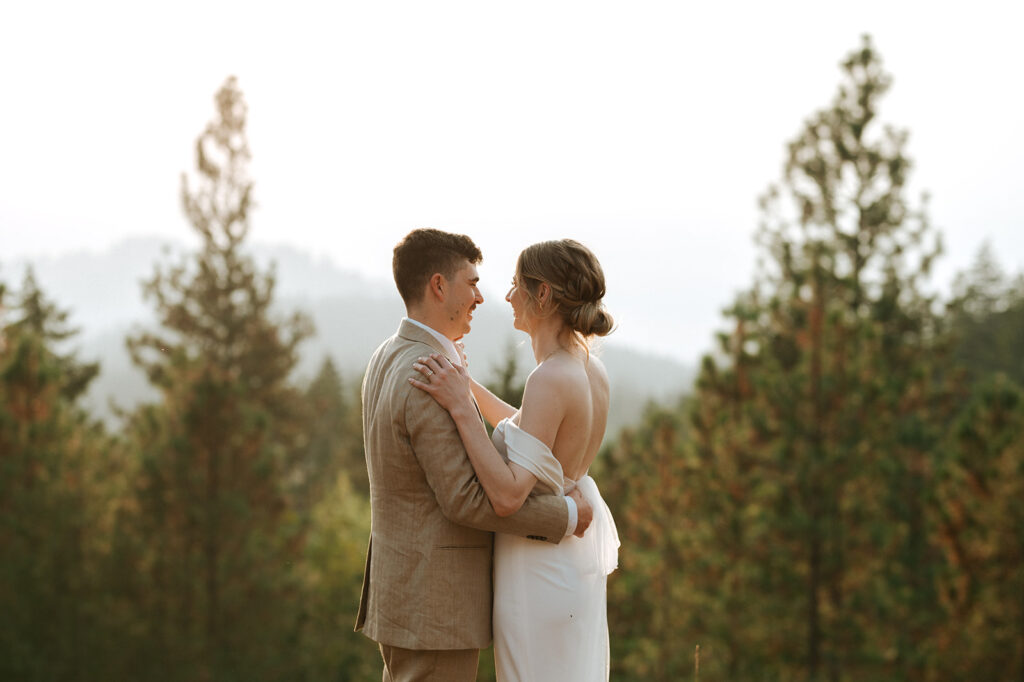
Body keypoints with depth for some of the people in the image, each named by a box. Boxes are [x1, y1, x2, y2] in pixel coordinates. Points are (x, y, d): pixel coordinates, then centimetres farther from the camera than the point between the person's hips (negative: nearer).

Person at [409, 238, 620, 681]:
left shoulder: (551, 380, -25)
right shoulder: (592, 371, 2)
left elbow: (508, 496, -29)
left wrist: (460, 407, -28)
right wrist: (467, 384, 18)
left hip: (538, 572, -9)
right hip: (575, 558, 9)